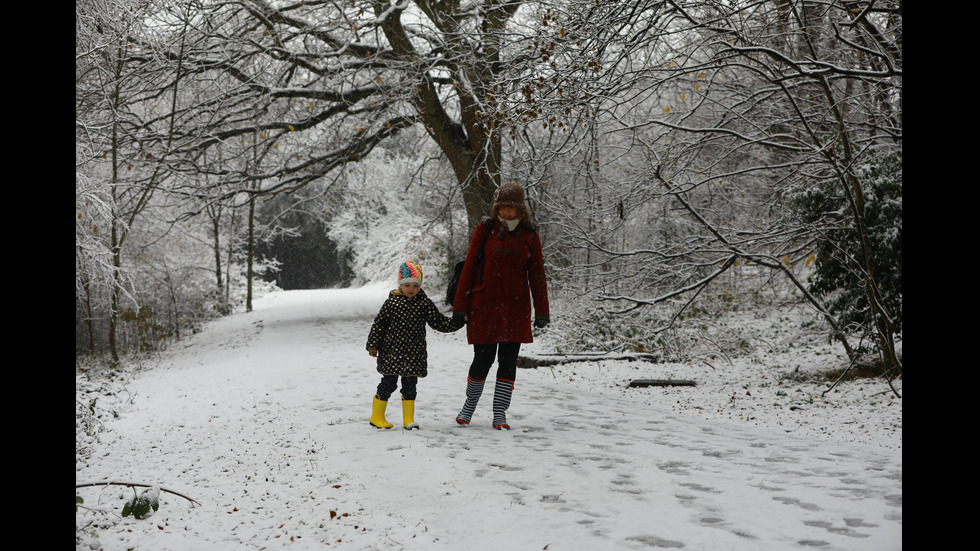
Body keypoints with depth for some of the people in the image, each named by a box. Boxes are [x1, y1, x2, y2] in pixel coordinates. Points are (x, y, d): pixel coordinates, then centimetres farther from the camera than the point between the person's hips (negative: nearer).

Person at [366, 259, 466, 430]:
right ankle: (377, 416, 16)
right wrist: (372, 345, 0)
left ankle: (408, 419, 17)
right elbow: (379, 323, 1)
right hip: (392, 351, -2)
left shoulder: (425, 303, 3)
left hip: (414, 353, 2)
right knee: (388, 383, 3)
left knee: (410, 385, 8)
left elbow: (439, 322, 6)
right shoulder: (391, 302, -3)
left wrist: (458, 321, -4)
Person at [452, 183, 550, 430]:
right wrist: (460, 306, -2)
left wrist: (541, 312, 3)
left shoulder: (529, 235, 5)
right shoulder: (485, 230, 0)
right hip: (484, 306, -1)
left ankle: (500, 414, 11)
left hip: (516, 308, 2)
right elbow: (469, 268, 1)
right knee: (483, 359, 2)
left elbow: (537, 275, 7)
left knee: (508, 361, 2)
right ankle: (469, 406, 25)